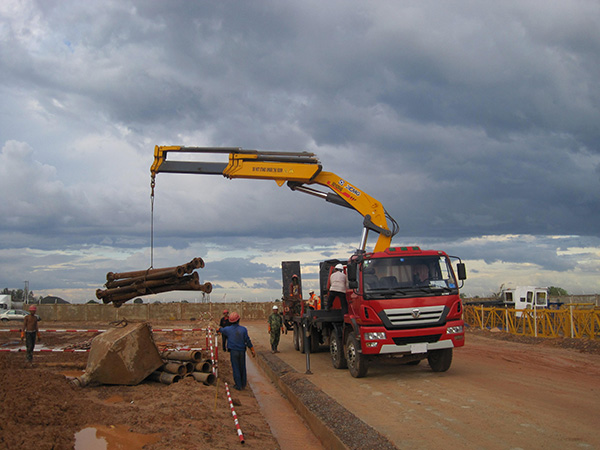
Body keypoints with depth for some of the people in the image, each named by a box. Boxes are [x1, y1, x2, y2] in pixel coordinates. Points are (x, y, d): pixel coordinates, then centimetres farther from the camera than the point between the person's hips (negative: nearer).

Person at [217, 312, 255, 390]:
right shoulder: (243, 329, -10)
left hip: (233, 351, -1)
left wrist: (218, 330, 40)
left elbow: (221, 330, 16)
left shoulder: (228, 329, -8)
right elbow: (248, 341, -6)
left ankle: (238, 385, 9)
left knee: (235, 368, 6)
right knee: (242, 367, 15)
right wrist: (252, 350, 3)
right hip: (242, 351, 1)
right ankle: (243, 383, 27)